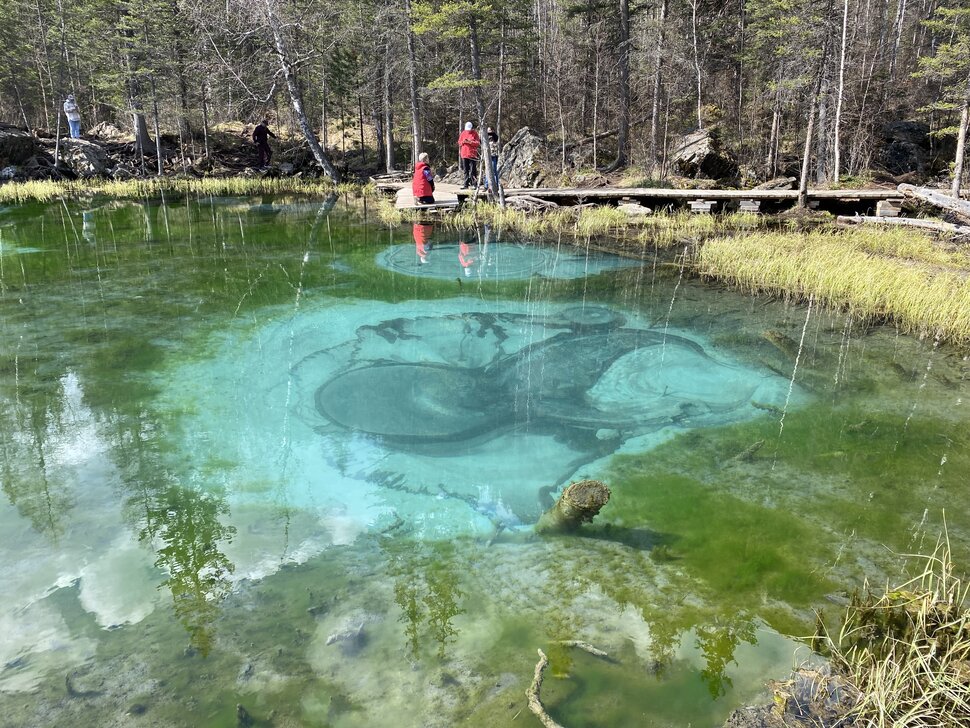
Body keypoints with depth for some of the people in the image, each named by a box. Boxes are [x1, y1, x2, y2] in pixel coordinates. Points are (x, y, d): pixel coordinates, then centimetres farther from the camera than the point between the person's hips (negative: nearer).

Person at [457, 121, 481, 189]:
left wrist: (470, 142, -17)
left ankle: (474, 184, -1)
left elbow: (478, 143, -6)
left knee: (473, 170, -6)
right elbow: (459, 142, 14)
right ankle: (466, 184, 11)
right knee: (466, 171, 7)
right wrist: (463, 142, -8)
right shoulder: (463, 133, 9)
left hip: (472, 154, -4)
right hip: (464, 154, 4)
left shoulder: (475, 133, -1)